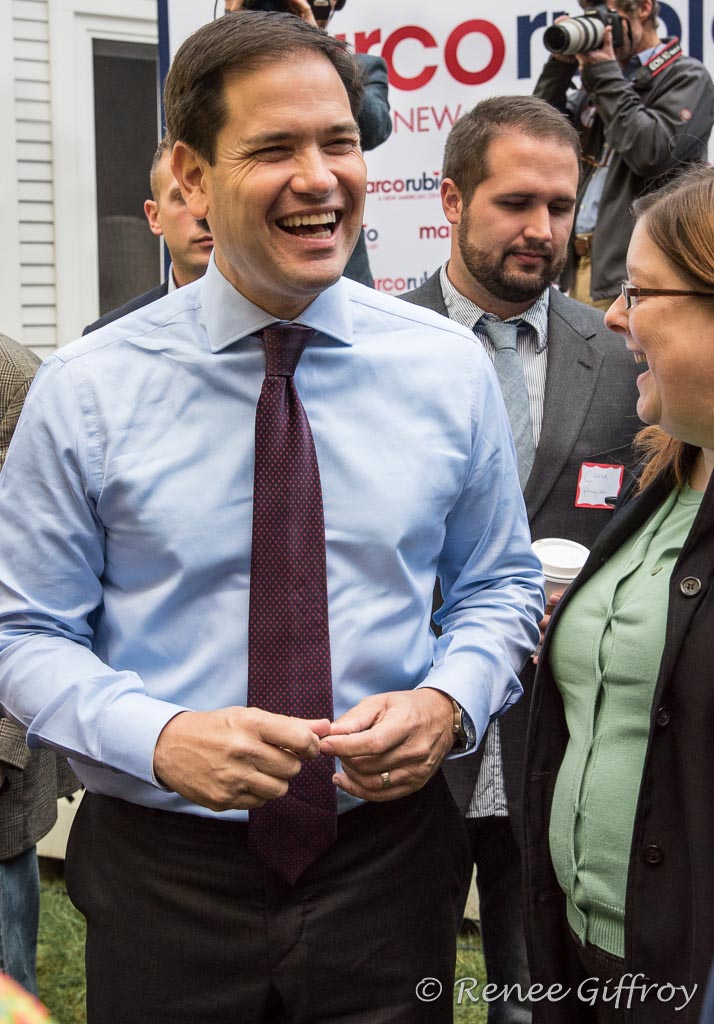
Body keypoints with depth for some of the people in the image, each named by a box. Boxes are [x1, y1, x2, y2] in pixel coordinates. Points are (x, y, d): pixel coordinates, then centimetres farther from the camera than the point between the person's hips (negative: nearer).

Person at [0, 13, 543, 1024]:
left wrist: (447, 700, -13)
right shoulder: (85, 390, -8)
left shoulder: (450, 367, -2)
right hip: (164, 873, -1)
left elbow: (499, 583, 8)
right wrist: (160, 736, -22)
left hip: (389, 854, 2)